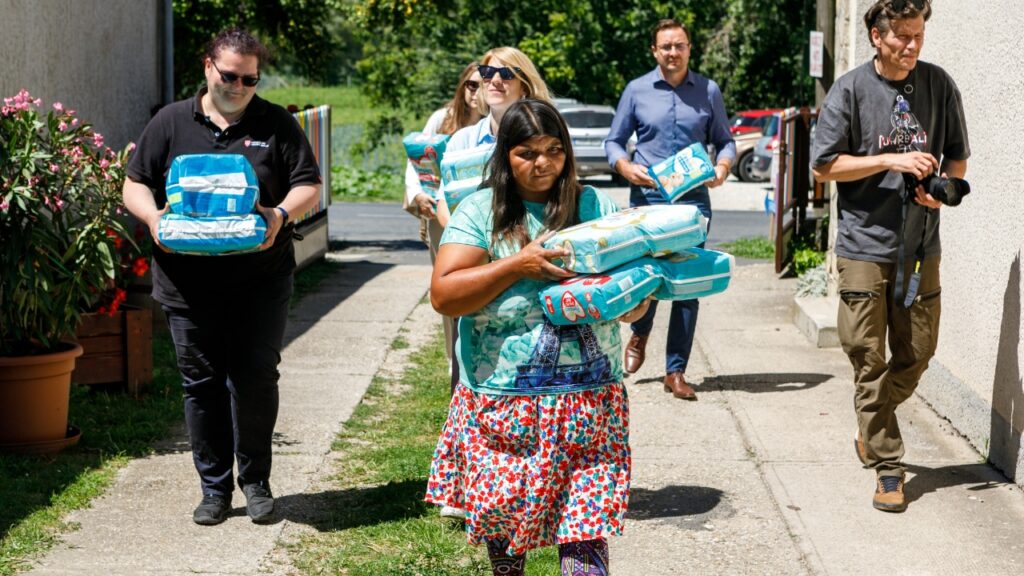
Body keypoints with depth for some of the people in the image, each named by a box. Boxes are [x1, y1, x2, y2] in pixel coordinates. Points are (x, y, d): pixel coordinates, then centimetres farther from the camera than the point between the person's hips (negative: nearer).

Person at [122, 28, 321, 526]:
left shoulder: (277, 125, 6)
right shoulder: (171, 123, 8)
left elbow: (308, 184, 4)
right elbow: (135, 185, 9)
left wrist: (282, 213, -16)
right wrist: (152, 216, -12)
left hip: (260, 282, -1)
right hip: (189, 280, 1)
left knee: (256, 380, 1)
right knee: (202, 383, 6)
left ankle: (256, 482, 17)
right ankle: (214, 487, 17)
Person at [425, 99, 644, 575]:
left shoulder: (595, 207, 6)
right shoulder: (481, 211, 1)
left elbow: (632, 307, 7)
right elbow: (443, 295, -9)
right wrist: (518, 266, -16)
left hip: (590, 401, 0)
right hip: (502, 399, 0)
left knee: (585, 530, -6)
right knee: (501, 514, 11)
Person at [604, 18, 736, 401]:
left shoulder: (708, 92, 7)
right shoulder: (636, 91, 5)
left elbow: (725, 141, 12)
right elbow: (614, 142, 9)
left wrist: (723, 166, -9)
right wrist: (626, 167, -11)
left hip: (694, 200, 1)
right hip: (647, 198, -1)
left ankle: (675, 372, 7)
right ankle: (640, 334, 30)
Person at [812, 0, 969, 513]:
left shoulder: (939, 85, 5)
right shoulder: (850, 90, -5)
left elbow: (957, 156, 14)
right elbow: (823, 166, -5)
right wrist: (891, 161, -14)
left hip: (921, 247, 3)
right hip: (865, 245, -3)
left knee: (916, 352, 8)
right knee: (869, 359, -3)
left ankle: (872, 430, 33)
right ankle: (887, 466, 4)